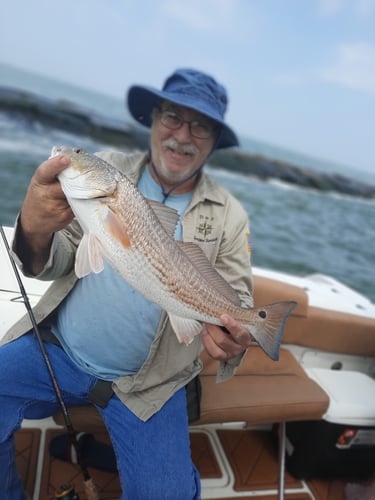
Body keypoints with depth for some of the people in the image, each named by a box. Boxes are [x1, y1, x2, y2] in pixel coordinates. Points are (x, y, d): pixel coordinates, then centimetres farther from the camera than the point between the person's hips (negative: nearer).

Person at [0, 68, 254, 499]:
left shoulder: (229, 217, -3)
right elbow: (57, 263, -3)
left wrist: (230, 338, -25)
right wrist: (35, 232, -28)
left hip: (146, 385, -1)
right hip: (56, 351, 2)